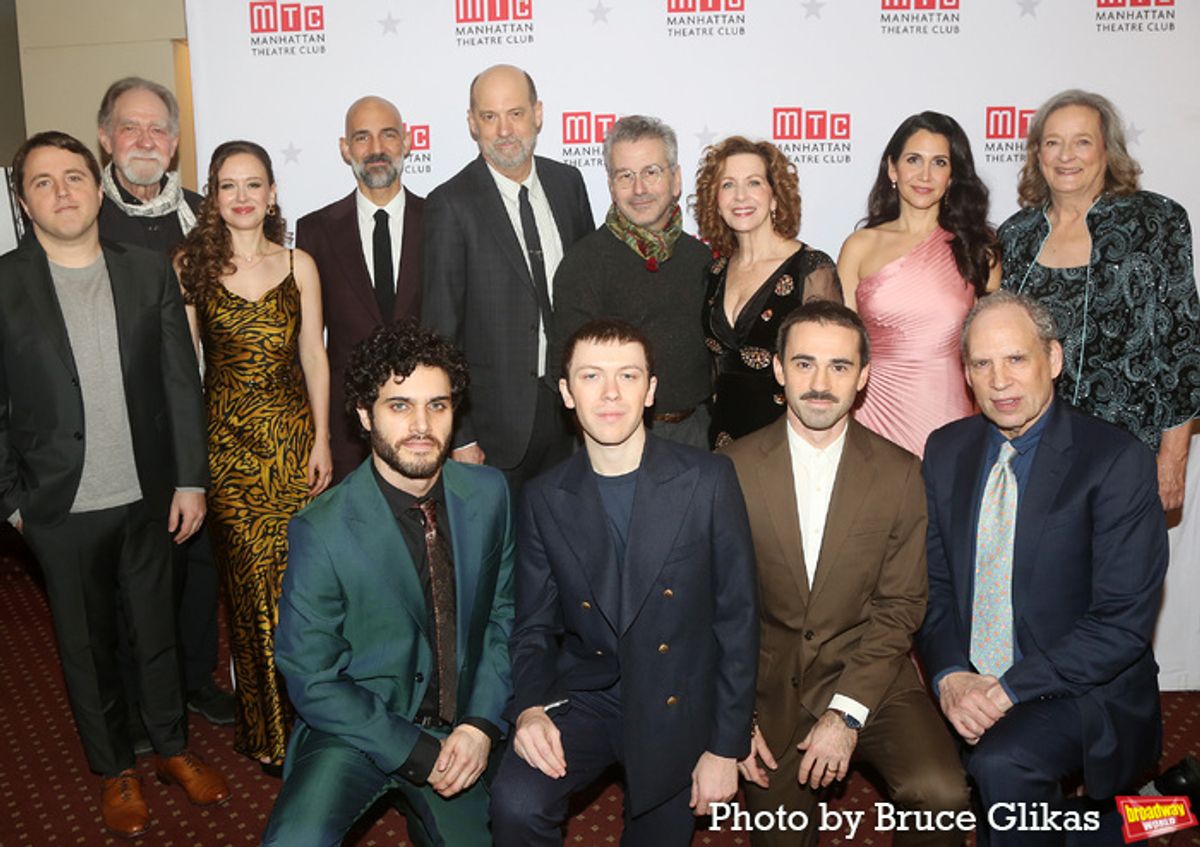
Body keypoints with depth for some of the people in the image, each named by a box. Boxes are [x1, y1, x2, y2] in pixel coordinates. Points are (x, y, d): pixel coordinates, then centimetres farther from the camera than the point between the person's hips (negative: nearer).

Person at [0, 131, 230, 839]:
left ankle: (174, 748, 36)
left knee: (159, 629, 16)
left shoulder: (150, 272, 0)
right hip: (61, 508, -1)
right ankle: (115, 769, 34)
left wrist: (191, 478, -2)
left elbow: (181, 381, 0)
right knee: (87, 644, 15)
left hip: (149, 495, 2)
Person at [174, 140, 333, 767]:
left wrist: (322, 438, 2)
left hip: (292, 434, 1)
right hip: (226, 439, -1)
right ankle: (266, 729, 19)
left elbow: (313, 356, 5)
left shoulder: (298, 265, 4)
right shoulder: (191, 265, 2)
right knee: (250, 579, 3)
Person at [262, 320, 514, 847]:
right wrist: (416, 754, -15)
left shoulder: (489, 493, -7)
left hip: (460, 729, 4)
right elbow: (311, 680, -13)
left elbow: (503, 615, 3)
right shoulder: (321, 531, -19)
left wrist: (482, 724, -9)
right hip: (358, 730, -4)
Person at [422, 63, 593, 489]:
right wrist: (459, 435, -12)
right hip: (497, 417, -4)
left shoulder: (567, 182, 5)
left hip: (570, 404, 5)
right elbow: (441, 329, -11)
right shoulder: (451, 204, -11)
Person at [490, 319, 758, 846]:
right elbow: (534, 627, 3)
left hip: (677, 710, 0)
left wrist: (726, 747, -7)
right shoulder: (544, 499, -3)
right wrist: (528, 708, -16)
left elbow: (737, 618, -7)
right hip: (582, 700, 1)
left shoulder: (708, 480, -10)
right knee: (515, 803, -24)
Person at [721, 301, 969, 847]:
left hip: (869, 678, 0)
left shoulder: (901, 475, -4)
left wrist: (846, 713, -13)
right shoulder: (732, 469, -6)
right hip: (769, 682, 0)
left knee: (942, 796, -20)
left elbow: (899, 607, -4)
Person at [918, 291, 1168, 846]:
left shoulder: (1118, 461, -12)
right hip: (966, 690, 6)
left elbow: (1123, 621, -15)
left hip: (1080, 694, -6)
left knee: (999, 761, -32)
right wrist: (950, 674, -10)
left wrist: (1011, 688, -20)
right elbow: (934, 580, 7)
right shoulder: (946, 450, 5)